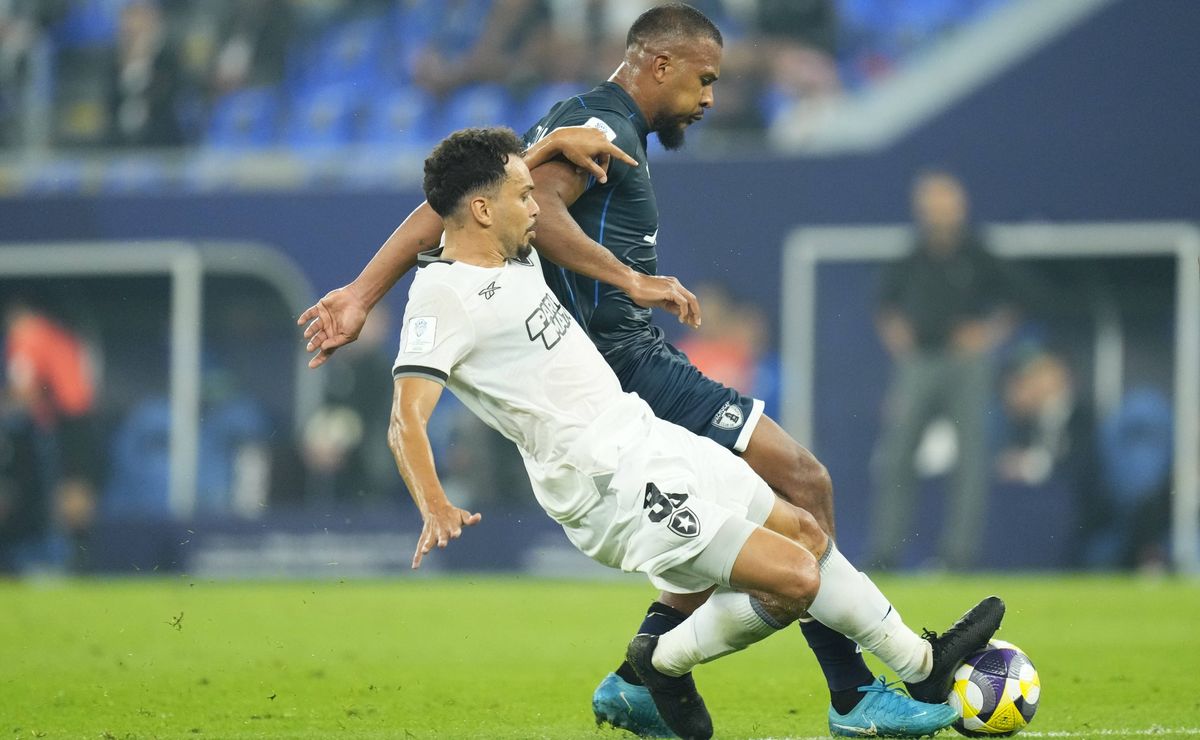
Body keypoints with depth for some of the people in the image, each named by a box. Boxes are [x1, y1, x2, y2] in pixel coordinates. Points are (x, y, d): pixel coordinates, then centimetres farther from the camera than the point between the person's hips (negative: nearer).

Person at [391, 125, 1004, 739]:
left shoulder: (510, 255, 9)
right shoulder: (443, 297, -18)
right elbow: (406, 422, -27)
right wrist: (435, 508, -44)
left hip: (643, 432, 10)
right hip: (613, 483, -10)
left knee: (805, 533, 16)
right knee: (793, 577, -16)